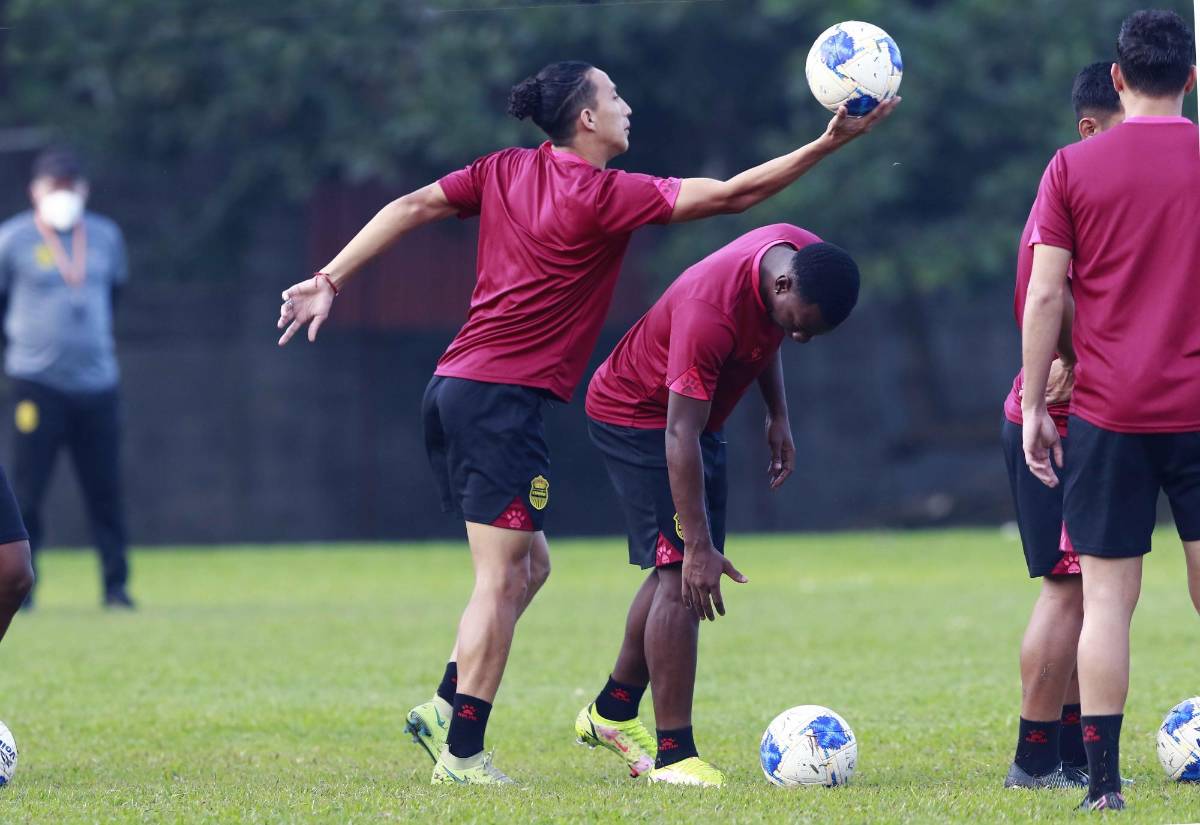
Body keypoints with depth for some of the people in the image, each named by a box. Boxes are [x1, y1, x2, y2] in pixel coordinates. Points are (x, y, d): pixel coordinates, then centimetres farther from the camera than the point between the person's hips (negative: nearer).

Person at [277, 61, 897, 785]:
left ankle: (446, 710, 14)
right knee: (503, 578, -5)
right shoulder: (603, 194, -9)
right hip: (504, 398, -9)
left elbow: (410, 207, 7)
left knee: (529, 565, 17)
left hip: (455, 391, 9)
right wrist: (830, 144, -8)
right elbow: (732, 194, -10)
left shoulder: (505, 171, 11)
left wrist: (330, 280, 9)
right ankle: (462, 753, -5)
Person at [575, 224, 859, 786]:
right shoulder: (710, 311, -38)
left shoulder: (805, 255, -13)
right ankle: (673, 755, -15)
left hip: (700, 418, 9)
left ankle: (613, 712, 32)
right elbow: (680, 436, -36)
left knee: (677, 569, 15)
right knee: (682, 574, -17)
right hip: (637, 419, -9)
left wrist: (778, 417, 8)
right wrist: (699, 547, -35)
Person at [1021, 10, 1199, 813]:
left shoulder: (1074, 168, -1)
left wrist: (1035, 405, 4)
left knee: (1107, 599, 3)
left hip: (1109, 413, 0)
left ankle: (1104, 779, -1)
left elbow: (1045, 295, -2)